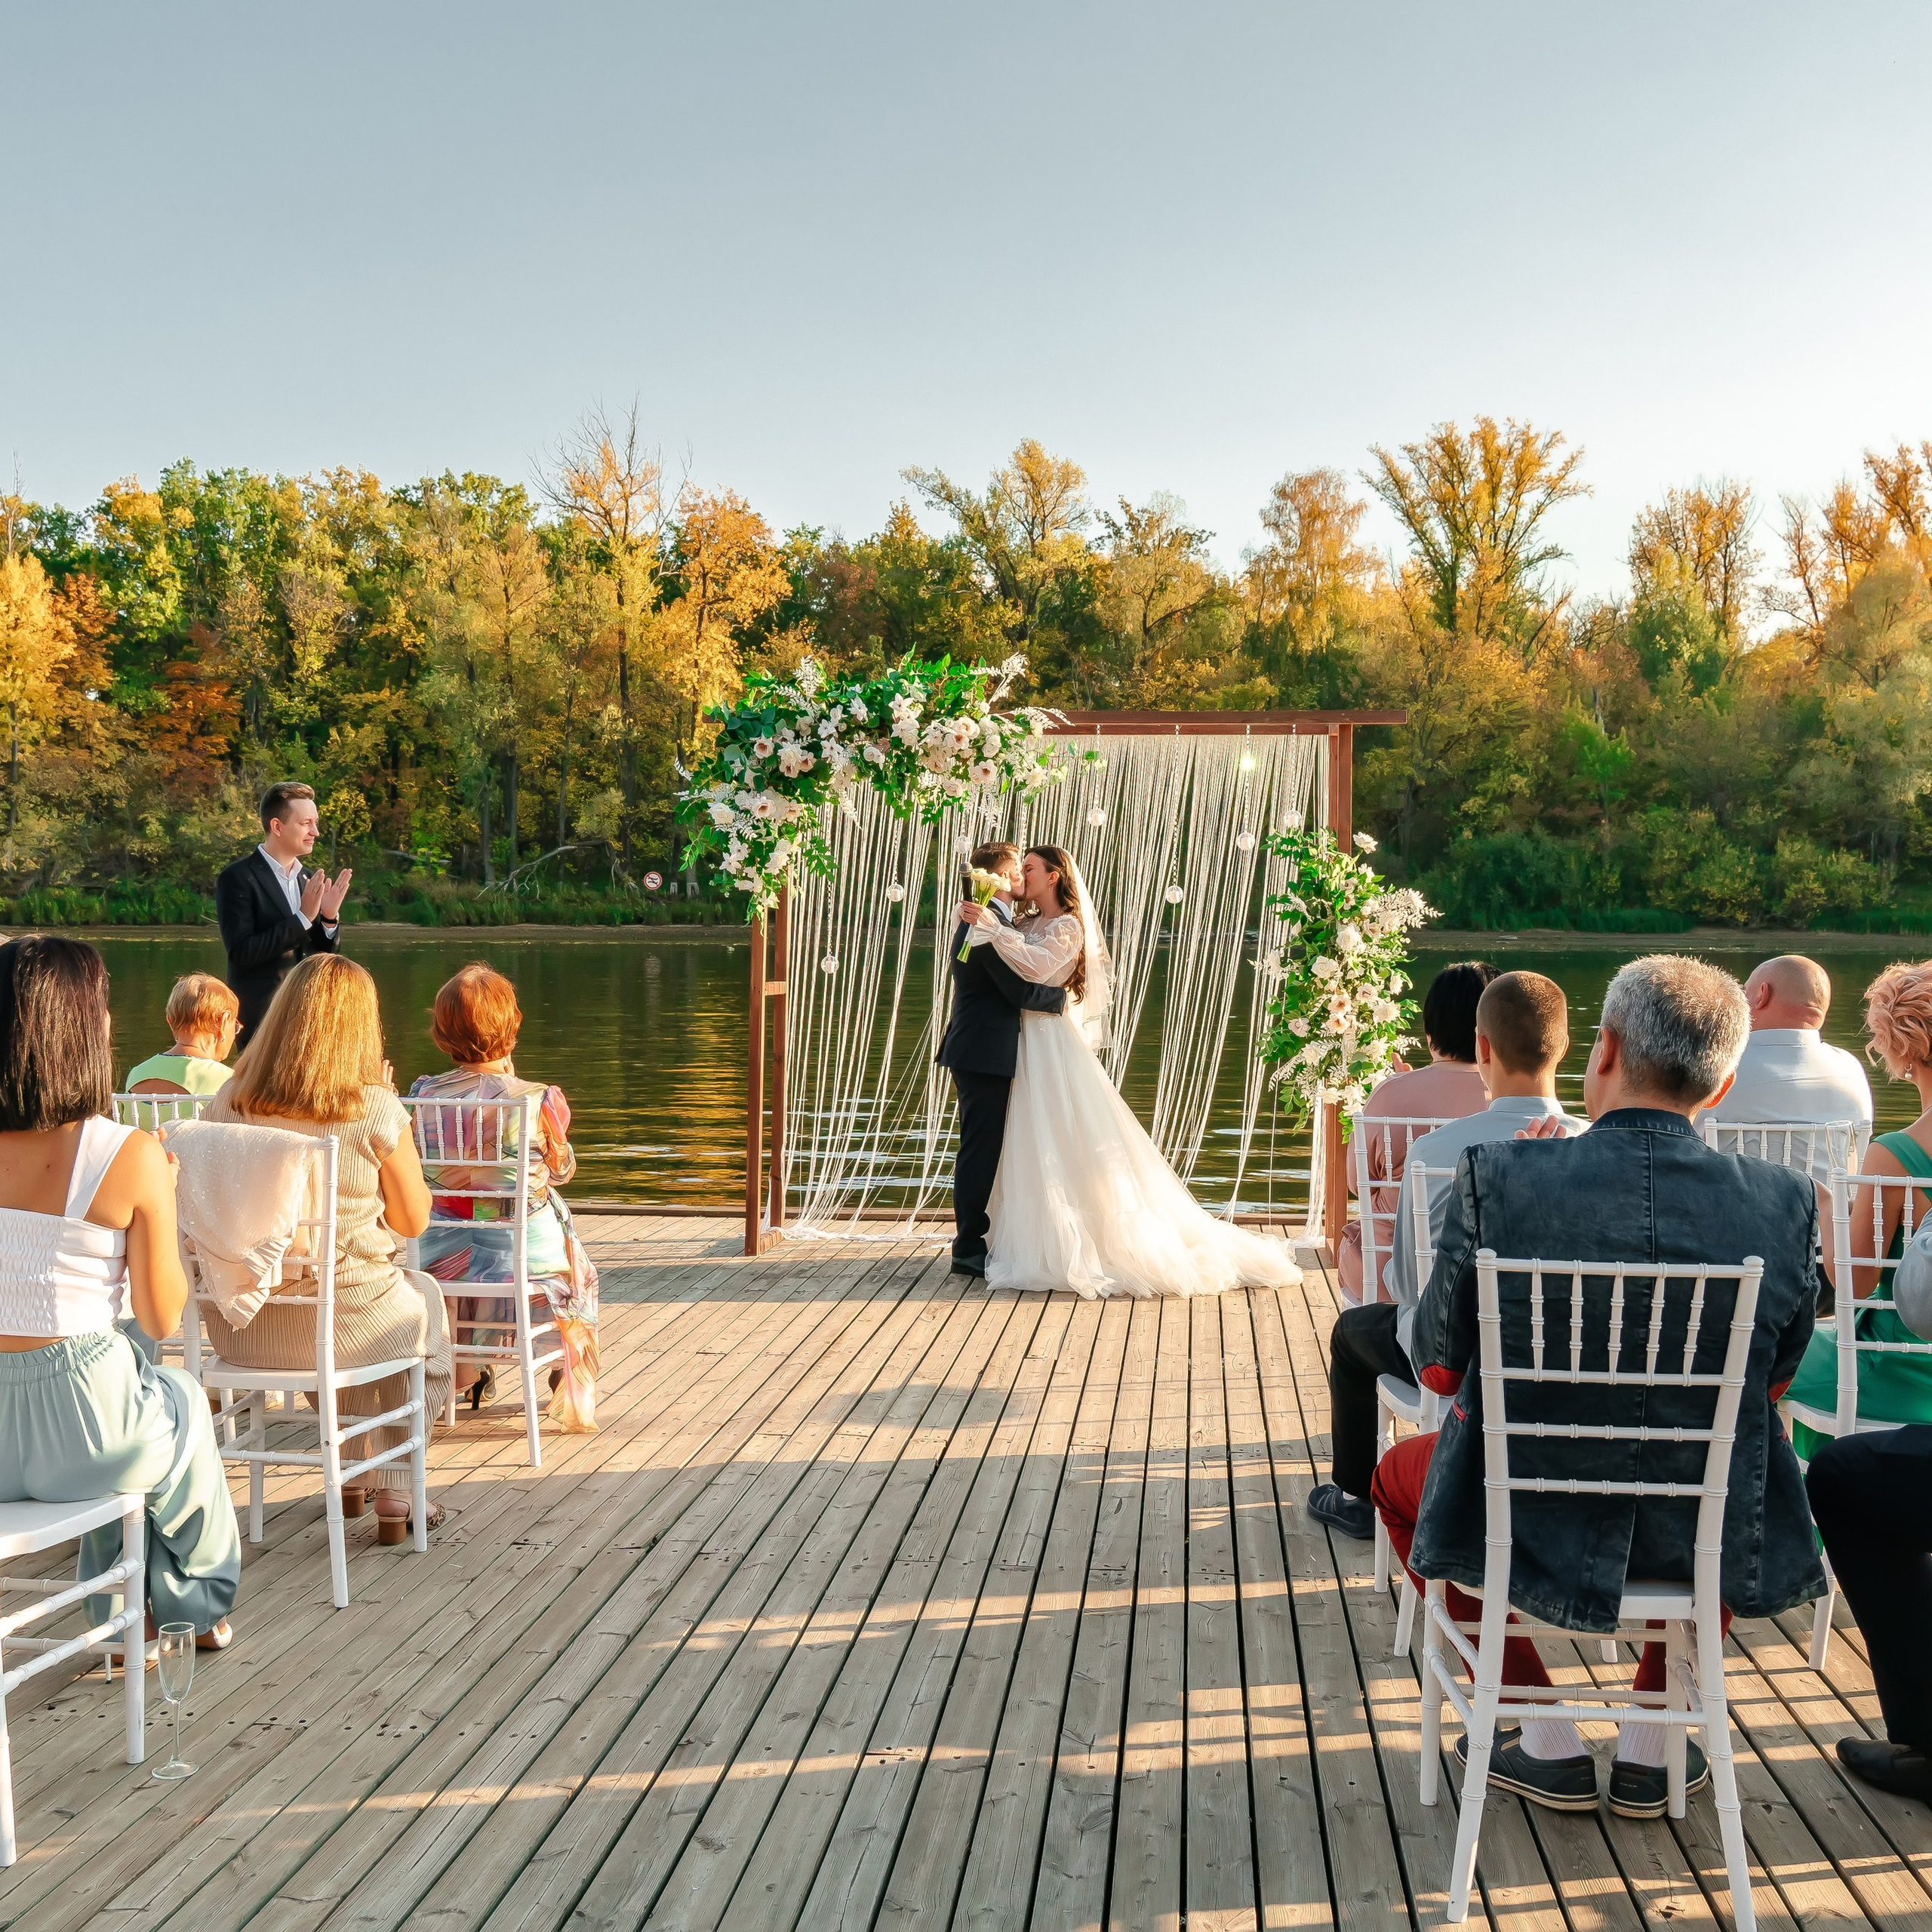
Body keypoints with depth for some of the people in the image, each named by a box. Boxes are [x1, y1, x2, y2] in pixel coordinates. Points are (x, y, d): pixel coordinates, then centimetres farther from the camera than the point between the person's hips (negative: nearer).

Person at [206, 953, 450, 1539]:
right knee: (424, 1299, 31)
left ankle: (352, 1474, 48)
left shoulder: (225, 1104, -5)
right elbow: (413, 1221, -4)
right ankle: (393, 1498, 33)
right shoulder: (377, 1111, -17)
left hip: (239, 1329, 4)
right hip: (347, 1325, -4)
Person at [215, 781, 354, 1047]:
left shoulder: (310, 880, 11)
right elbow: (241, 953, -18)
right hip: (261, 1017, -6)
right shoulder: (237, 878, -9)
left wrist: (329, 918, -7)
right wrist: (303, 918, -21)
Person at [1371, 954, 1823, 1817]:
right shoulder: (1786, 1203, -12)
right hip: (1709, 1543, 3)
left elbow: (1437, 1366, -6)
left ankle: (1549, 1743, 28)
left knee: (1401, 1470, 31)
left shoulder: (1498, 1177, -19)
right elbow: (1772, 1383, 3)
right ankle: (1651, 1743, 35)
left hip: (1535, 1531, -2)